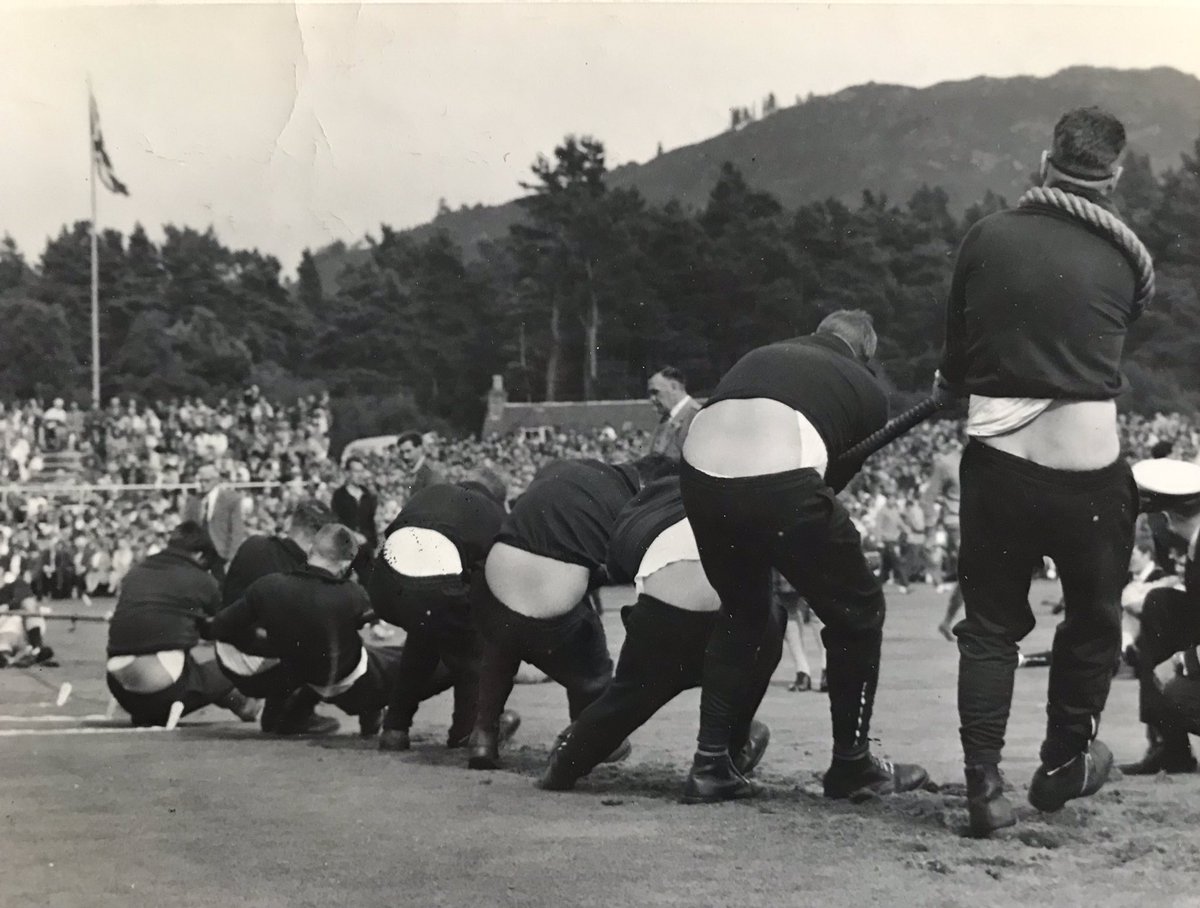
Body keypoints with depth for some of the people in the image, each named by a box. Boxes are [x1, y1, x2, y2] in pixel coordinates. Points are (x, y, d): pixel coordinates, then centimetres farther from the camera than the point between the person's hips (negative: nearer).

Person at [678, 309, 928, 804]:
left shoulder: (762, 356, 34)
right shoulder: (867, 391, 25)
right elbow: (841, 472, 25)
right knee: (857, 611, 19)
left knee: (742, 610, 30)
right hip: (779, 482, -5)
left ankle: (711, 763, 27)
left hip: (699, 473, 5)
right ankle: (852, 766, 27)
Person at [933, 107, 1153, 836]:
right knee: (1094, 615, 20)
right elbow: (1112, 351, 11)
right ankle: (1065, 762, 30)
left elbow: (956, 347, 7)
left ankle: (984, 786, 5)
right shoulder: (1127, 262, 0)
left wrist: (958, 384, 31)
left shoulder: (988, 238, -1)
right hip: (1088, 463, -1)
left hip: (997, 455, 1)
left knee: (991, 624, 10)